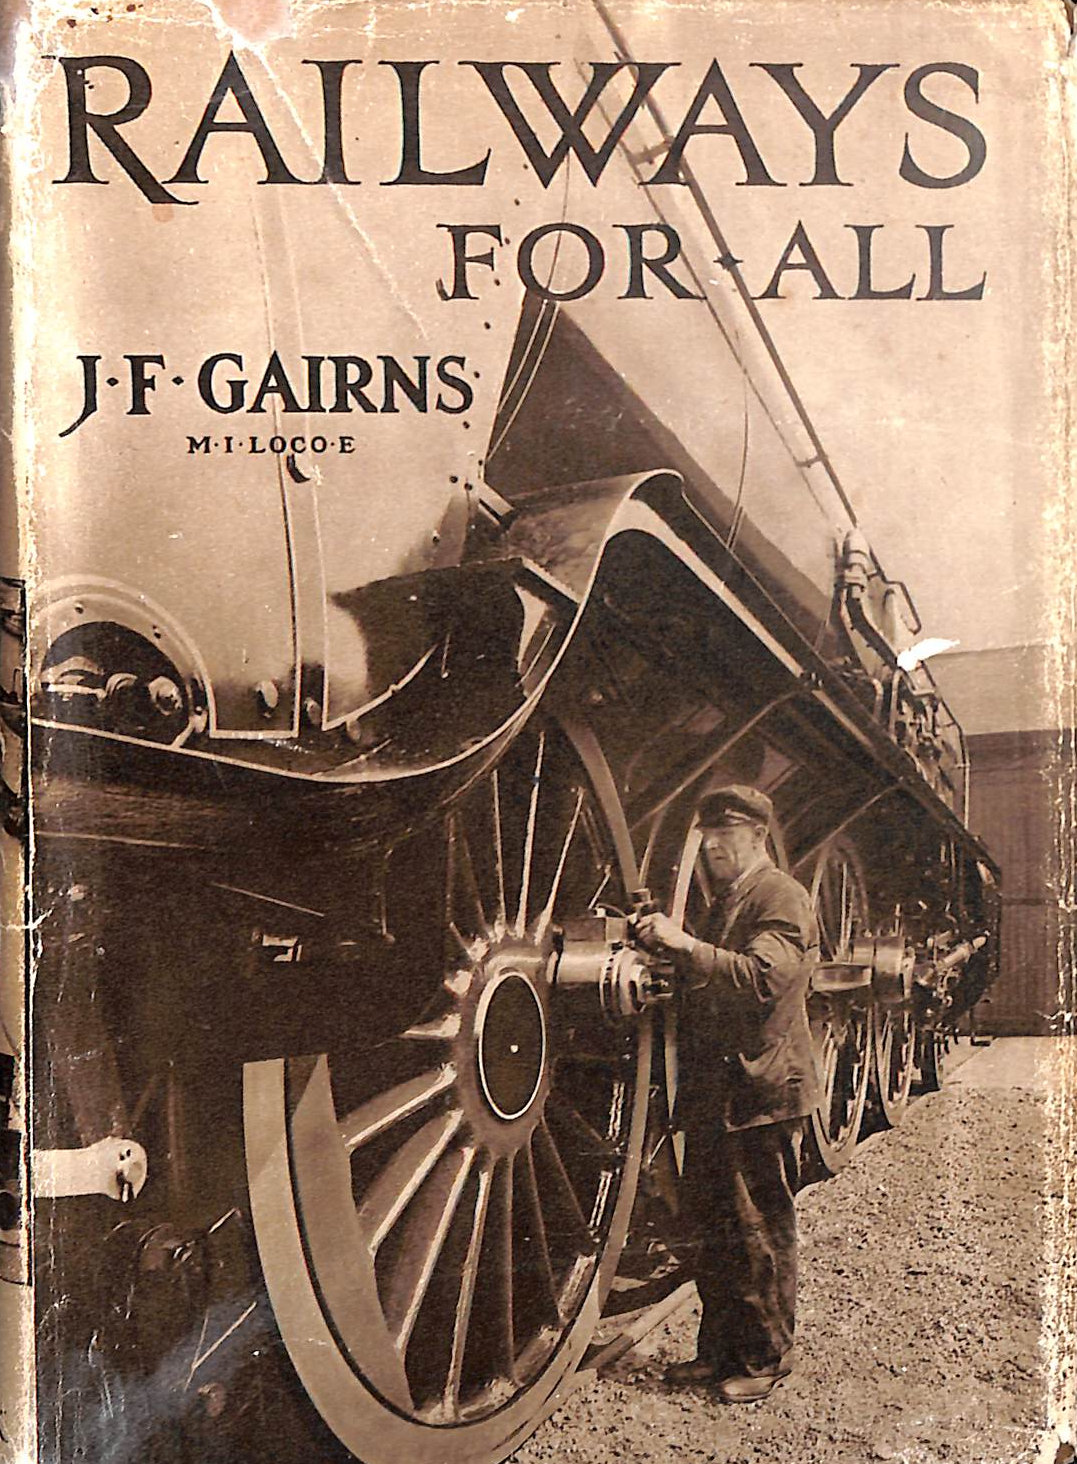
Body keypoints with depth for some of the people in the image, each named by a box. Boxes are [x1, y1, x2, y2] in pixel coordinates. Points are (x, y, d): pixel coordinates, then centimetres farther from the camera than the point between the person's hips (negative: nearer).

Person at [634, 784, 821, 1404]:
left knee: (759, 1231, 2)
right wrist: (667, 947, 8)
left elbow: (763, 977, -24)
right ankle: (720, 1349, 26)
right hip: (713, 1095, 9)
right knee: (712, 1225, 14)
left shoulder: (782, 897, -9)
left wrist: (688, 945, -27)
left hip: (760, 1093, -9)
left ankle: (767, 1359, 16)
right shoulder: (725, 901, 20)